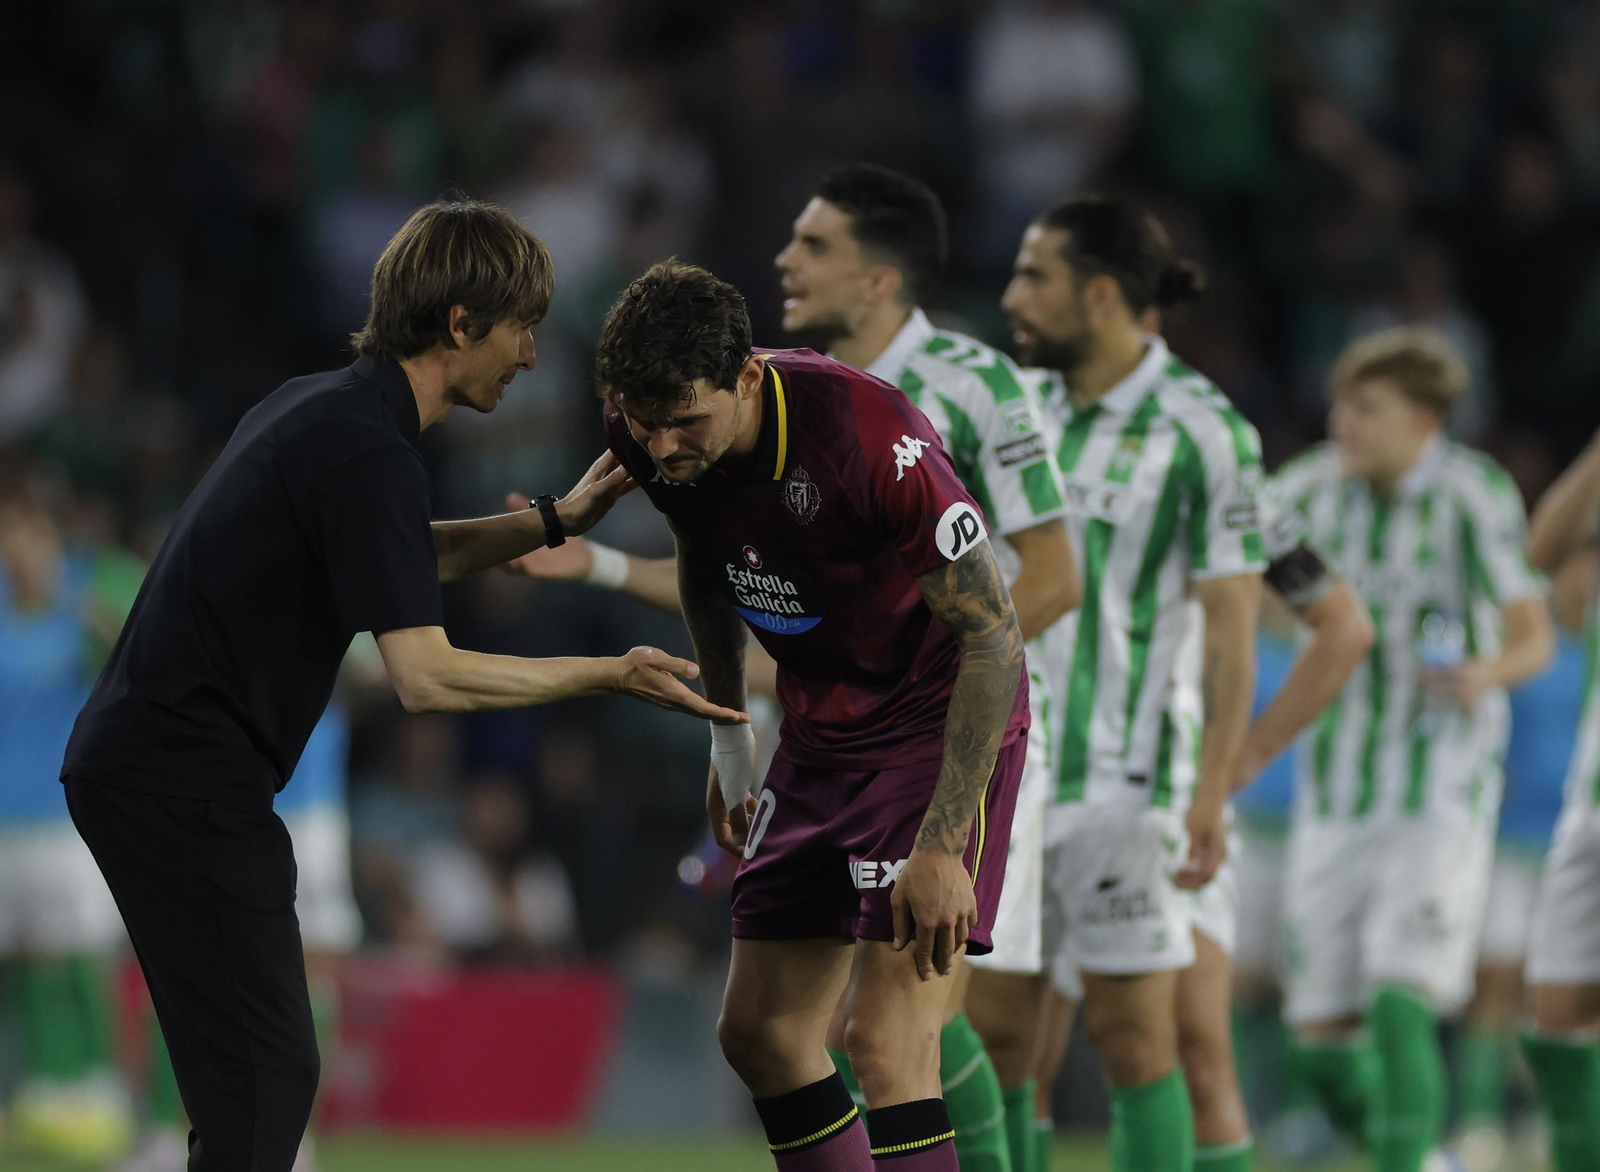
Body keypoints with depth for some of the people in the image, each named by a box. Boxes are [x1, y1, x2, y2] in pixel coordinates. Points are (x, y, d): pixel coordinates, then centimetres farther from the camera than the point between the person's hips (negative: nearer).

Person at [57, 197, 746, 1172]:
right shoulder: (368, 451, -18)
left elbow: (397, 558, 32)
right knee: (263, 1084, -11)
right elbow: (428, 677, -22)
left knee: (257, 1076, 15)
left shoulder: (320, 406, 13)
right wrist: (613, 677, -17)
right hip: (187, 783, -10)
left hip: (137, 758, 10)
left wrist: (555, 522, 26)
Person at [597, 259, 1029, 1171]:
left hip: (940, 723, -7)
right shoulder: (653, 438, -11)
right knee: (760, 1034, 6)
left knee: (885, 1043, -18)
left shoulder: (870, 437, -31)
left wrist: (938, 848, -28)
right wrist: (728, 735, 18)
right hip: (820, 735, 7)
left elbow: (993, 637, -26)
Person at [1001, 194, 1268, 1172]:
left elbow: (1232, 626, -10)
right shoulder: (1038, 414, 11)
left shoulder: (1202, 431, -8)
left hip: (1123, 778, -6)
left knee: (1133, 1035, -3)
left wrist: (1212, 792, -17)